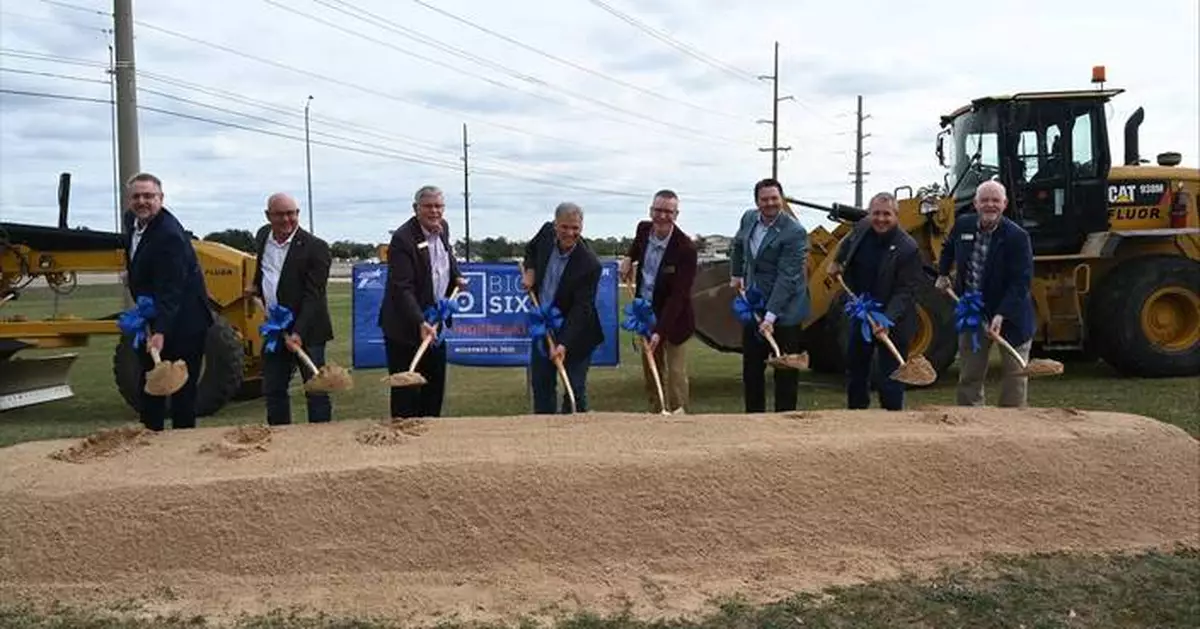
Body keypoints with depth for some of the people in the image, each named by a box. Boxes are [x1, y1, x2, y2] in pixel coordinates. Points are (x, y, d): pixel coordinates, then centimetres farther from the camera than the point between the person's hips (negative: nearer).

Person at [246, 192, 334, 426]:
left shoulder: (315, 247, -15)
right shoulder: (263, 236, 6)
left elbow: (313, 296, -20)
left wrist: (299, 333, -27)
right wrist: (257, 287, 14)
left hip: (307, 330, -7)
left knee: (316, 390, -2)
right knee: (272, 390, 14)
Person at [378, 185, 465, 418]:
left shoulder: (442, 227, 4)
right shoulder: (403, 239, -21)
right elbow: (402, 289, -27)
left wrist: (456, 276, 10)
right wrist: (420, 323, -36)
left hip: (435, 322, 8)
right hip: (406, 327, -8)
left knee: (435, 385, 16)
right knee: (407, 390, 0)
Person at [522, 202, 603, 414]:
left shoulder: (589, 264, -25)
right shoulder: (547, 232, -8)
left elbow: (581, 309, -25)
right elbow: (531, 248, 18)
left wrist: (564, 344, -34)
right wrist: (530, 269, -3)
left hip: (575, 333, -6)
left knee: (575, 389, 1)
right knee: (541, 384, 15)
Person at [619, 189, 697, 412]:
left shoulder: (685, 248, -23)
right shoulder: (644, 229, -4)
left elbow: (678, 295, -25)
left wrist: (660, 331, -31)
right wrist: (629, 257, 5)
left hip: (673, 318, -6)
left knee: (676, 373, -3)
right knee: (651, 370, 15)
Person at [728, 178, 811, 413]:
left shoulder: (795, 232, -19)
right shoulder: (749, 218, 2)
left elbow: (787, 277, -24)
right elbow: (737, 245, 25)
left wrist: (771, 316, -27)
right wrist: (736, 274, 18)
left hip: (784, 310, -7)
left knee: (785, 371, 2)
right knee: (751, 367, 15)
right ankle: (753, 414, 28)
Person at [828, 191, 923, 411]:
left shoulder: (908, 248, -23)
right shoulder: (862, 228, -4)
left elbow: (905, 292, -24)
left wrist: (887, 321, -33)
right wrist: (837, 261, 16)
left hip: (892, 321, -7)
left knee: (889, 377, -2)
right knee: (855, 368, 20)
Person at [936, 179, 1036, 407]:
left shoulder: (1017, 236, -19)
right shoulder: (963, 225, -3)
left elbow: (1021, 282, -23)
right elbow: (948, 248, 22)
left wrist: (1001, 315, -31)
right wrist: (943, 274, 16)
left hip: (1010, 315, -4)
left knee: (1015, 373, 6)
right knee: (969, 375, 12)